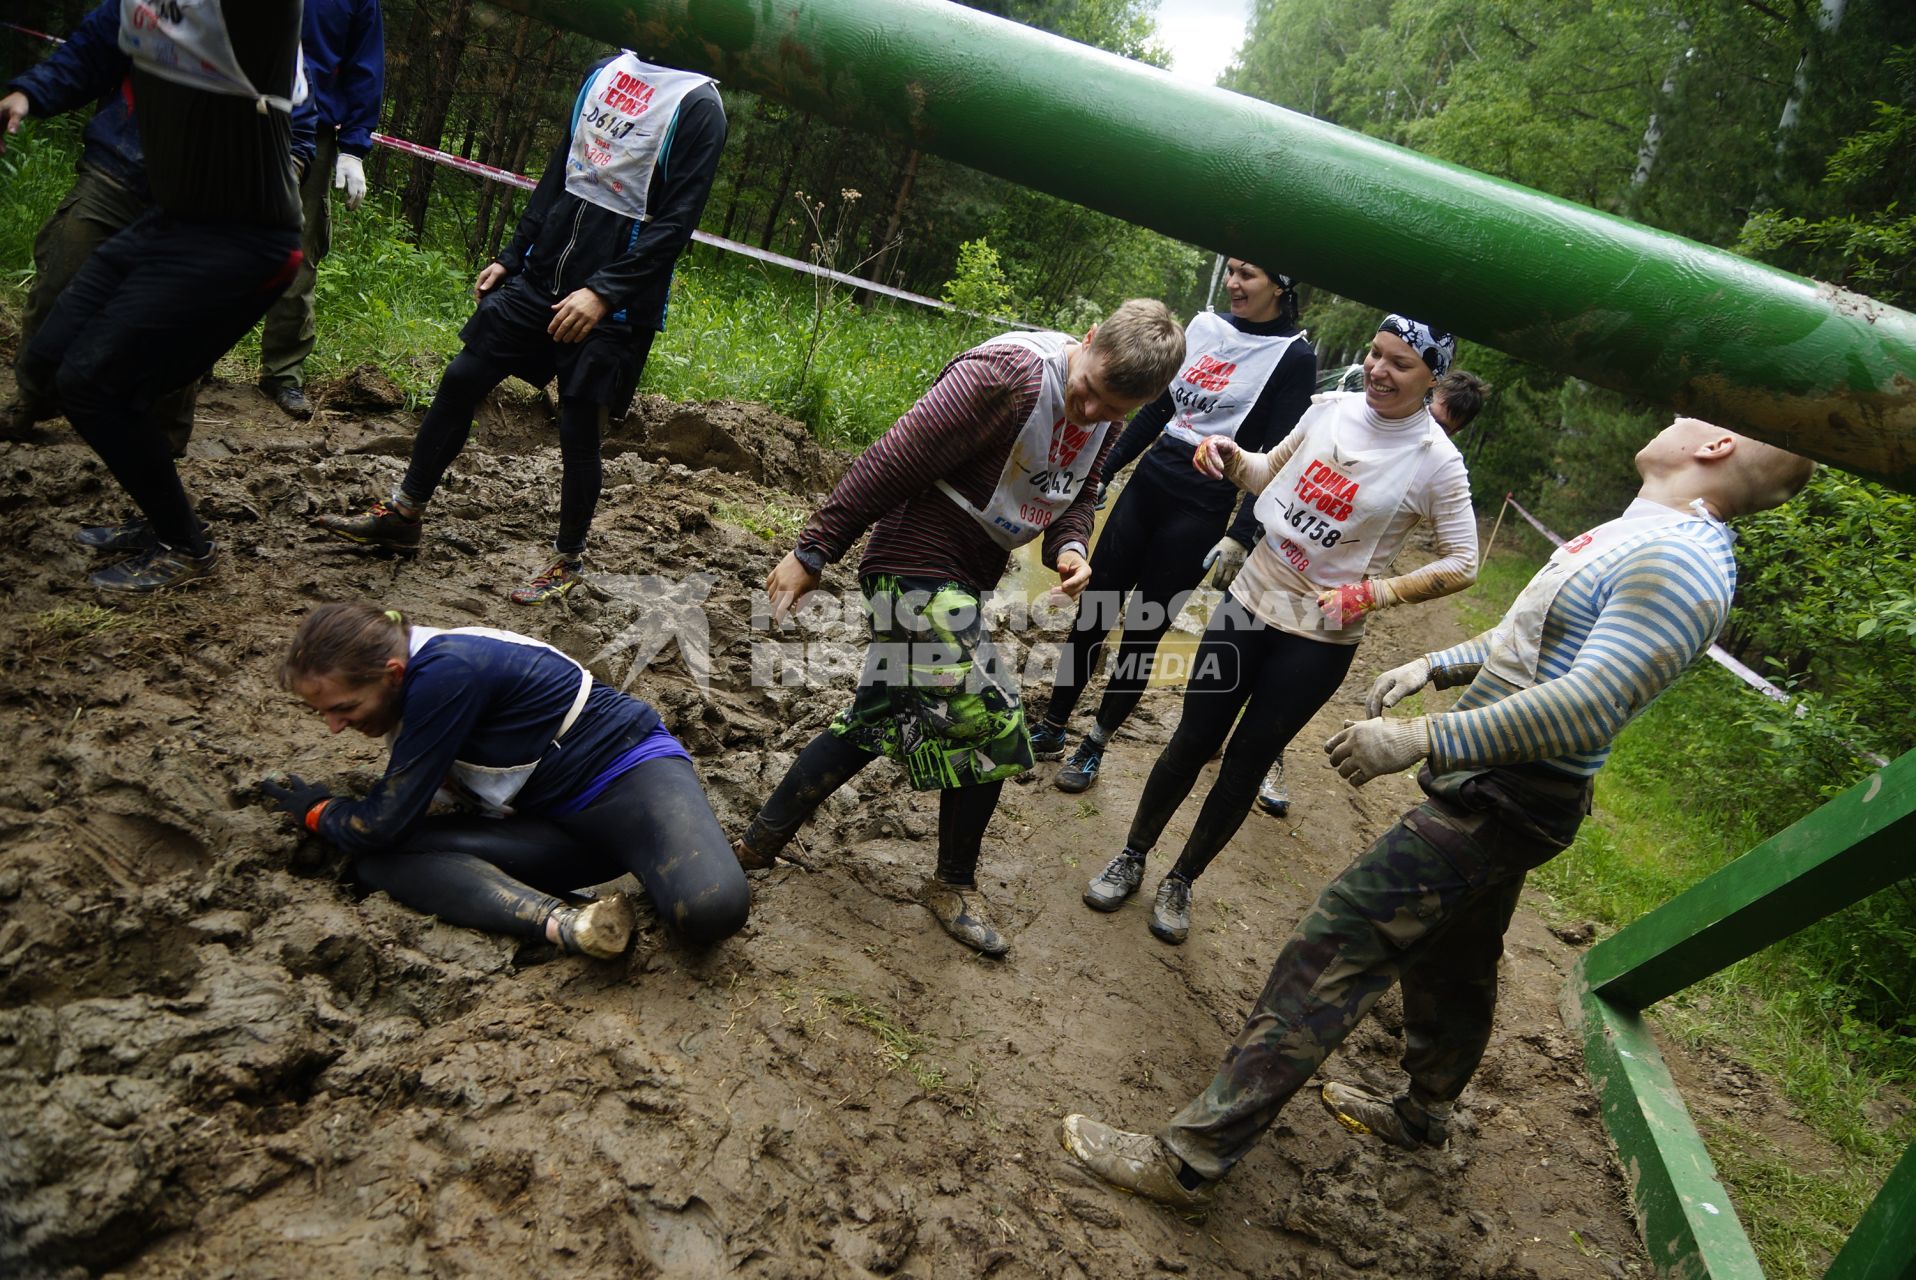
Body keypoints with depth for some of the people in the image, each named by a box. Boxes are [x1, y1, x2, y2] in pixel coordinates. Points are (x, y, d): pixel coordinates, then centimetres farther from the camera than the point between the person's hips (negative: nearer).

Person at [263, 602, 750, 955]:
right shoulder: (414, 675, 6)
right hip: (557, 827, 9)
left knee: (712, 907, -39)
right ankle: (565, 922, -27)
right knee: (379, 861, -15)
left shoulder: (445, 671, -22)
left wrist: (317, 811, 6)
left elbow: (385, 824, -13)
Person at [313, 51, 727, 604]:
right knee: (460, 380, 7)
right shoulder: (605, 72, 12)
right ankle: (402, 515, 22)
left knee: (579, 433, -1)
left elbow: (676, 222, -16)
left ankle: (568, 561, 21)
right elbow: (560, 173, 17)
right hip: (542, 274, 7)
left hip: (612, 303, -7)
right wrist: (511, 257, 14)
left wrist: (603, 293, -23)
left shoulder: (698, 104, -10)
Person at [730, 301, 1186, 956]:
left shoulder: (1105, 418, 4)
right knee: (991, 725, -7)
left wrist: (1068, 547, -9)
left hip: (960, 581, 9)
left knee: (880, 719, 16)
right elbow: (893, 459, -24)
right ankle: (955, 884, 16)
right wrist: (814, 551, -21)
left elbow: (1076, 496, 16)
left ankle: (762, 838, 31)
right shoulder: (1008, 373, -25)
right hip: (920, 566, -9)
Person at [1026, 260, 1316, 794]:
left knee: (1143, 631, 3)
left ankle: (1094, 748, 20)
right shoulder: (1204, 325, 8)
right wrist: (1103, 471, 16)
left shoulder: (1294, 357, -7)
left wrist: (1242, 536, -17)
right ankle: (1051, 730, 21)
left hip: (1200, 512, -5)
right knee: (1091, 608, 7)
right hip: (1147, 485, 5)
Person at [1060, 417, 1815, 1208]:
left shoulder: (1677, 564, -23)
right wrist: (1434, 667, 10)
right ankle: (1422, 1115, 49)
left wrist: (1424, 739, -35)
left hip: (1499, 805, -10)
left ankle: (1190, 1158, -5)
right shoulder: (1643, 534, 11)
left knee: (1331, 949, -11)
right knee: (1452, 961, 26)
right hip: (1499, 791, 10)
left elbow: (1588, 707, -32)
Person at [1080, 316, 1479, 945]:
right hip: (1250, 599, 3)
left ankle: (1181, 881, 30)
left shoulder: (1435, 461, -13)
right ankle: (1132, 857, 30)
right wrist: (1231, 457, -8)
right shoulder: (1330, 407, -2)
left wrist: (1369, 594, -18)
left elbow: (1461, 563, -9)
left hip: (1320, 637, -3)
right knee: (1192, 740, 9)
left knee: (1244, 763, 9)